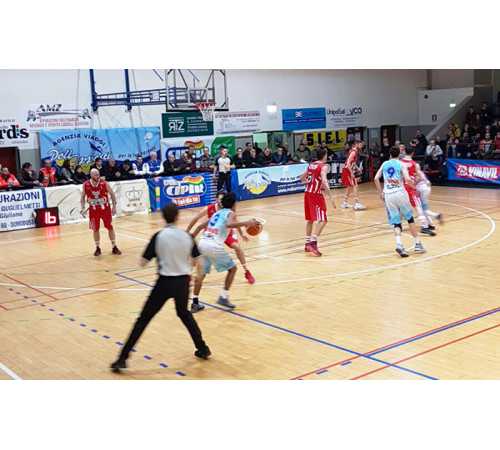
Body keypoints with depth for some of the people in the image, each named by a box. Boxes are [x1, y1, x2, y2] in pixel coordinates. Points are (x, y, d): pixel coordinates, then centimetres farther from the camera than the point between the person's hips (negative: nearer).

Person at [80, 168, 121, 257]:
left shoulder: (104, 183, -13)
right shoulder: (86, 185, -8)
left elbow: (112, 194, -2)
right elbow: (83, 197, 6)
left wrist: (114, 206, -5)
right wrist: (83, 208, -3)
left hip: (105, 208, -1)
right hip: (93, 209, 1)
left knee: (110, 227, 2)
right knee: (95, 229, 5)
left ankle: (114, 247, 12)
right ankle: (98, 248, 18)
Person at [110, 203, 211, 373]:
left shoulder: (159, 236, -10)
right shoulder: (187, 236, -1)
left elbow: (143, 263, -8)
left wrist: (156, 255, 11)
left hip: (165, 282, -3)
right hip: (183, 281, 3)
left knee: (143, 319, 3)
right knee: (184, 314, 29)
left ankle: (123, 358, 2)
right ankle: (203, 349, 32)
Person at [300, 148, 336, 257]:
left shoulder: (311, 165, 13)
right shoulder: (324, 166, -9)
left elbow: (302, 178, 24)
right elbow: (324, 181, -24)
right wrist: (331, 197, -26)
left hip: (308, 193, 8)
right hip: (316, 195, -8)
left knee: (310, 219, 19)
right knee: (321, 220, -11)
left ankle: (308, 243, 24)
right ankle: (313, 242, -25)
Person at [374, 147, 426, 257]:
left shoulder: (384, 164, 13)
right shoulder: (401, 164, 3)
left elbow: (376, 178, 7)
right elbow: (407, 179, -11)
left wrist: (380, 193, 16)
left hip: (388, 195, 2)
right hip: (400, 193, -2)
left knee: (396, 222, 4)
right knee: (410, 218, 13)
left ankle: (399, 245, -19)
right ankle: (418, 244, 14)